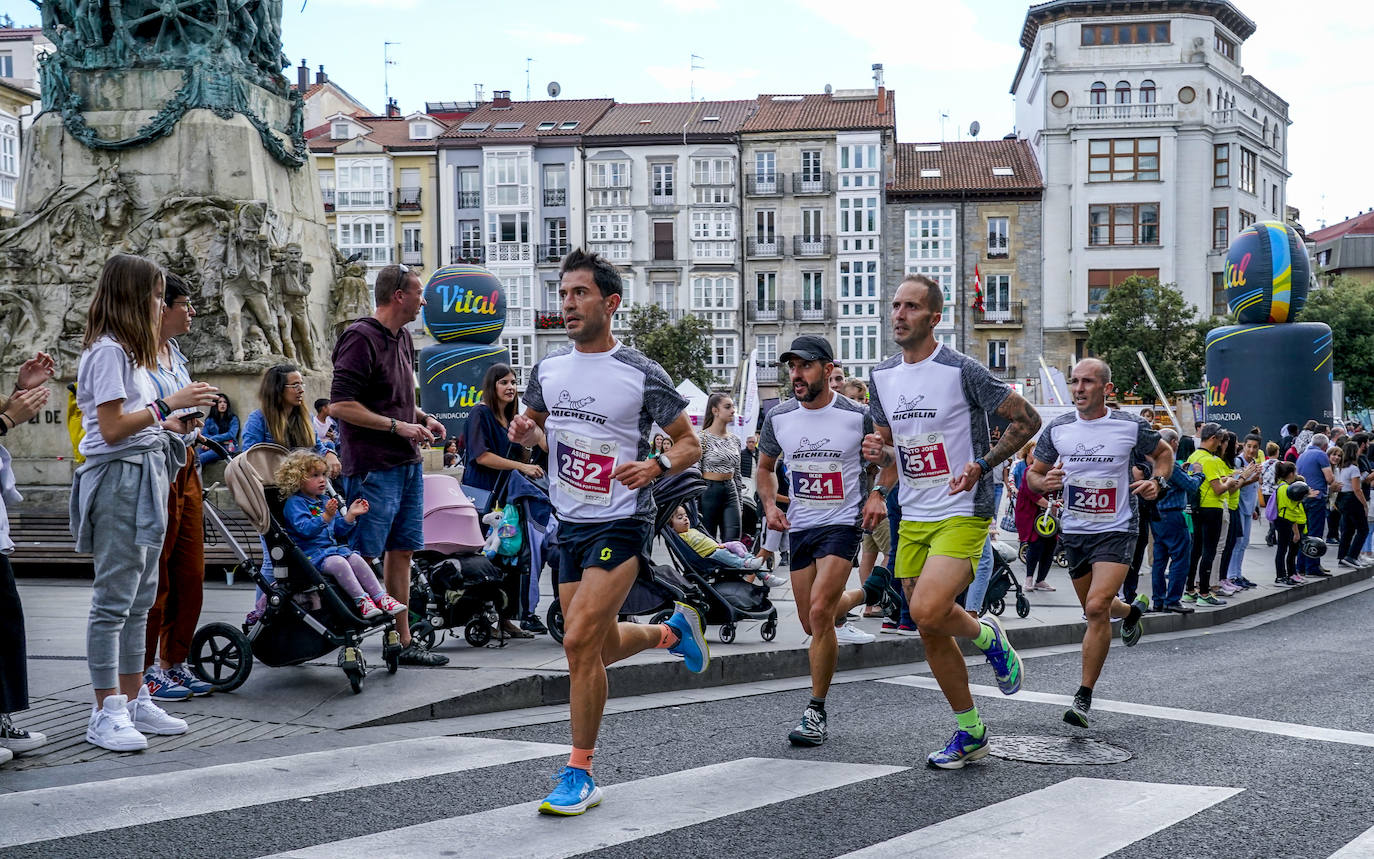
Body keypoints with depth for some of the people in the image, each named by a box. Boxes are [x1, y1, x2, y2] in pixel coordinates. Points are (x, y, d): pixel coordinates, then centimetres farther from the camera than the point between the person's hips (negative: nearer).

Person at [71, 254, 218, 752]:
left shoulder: (127, 351, 19)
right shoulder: (108, 350, -11)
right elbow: (112, 428, -18)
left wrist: (175, 424, 8)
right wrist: (169, 404, -16)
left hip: (146, 478, 10)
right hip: (118, 480, -10)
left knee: (140, 598, 12)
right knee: (114, 598, -7)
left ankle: (134, 702, 19)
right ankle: (106, 714, -3)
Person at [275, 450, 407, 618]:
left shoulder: (325, 501, 18)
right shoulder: (294, 503, -7)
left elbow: (339, 530, 19)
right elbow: (305, 529, -24)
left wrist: (351, 514, 3)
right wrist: (326, 516, -36)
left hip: (333, 547, 8)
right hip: (311, 552, -8)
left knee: (356, 559, -16)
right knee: (339, 563, -32)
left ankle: (380, 596, -17)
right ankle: (361, 600, -30)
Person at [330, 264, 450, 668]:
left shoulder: (403, 338, 16)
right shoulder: (361, 338, -13)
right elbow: (339, 405, -19)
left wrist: (423, 418, 10)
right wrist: (398, 426, -17)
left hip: (407, 464, 9)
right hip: (373, 467, -9)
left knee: (401, 552, 11)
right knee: (363, 557, -5)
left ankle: (403, 641, 16)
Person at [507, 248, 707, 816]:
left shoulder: (642, 375, -10)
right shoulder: (548, 369, 5)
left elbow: (689, 444, -2)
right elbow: (536, 424, 23)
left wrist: (656, 466, -22)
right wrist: (526, 432, -2)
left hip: (620, 525, -6)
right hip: (569, 525, 6)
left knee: (579, 641, -17)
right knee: (601, 648, 15)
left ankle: (580, 774, -3)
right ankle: (674, 629, 47)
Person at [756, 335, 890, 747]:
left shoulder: (858, 416, -9)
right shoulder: (778, 418, 1)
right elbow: (765, 466, 17)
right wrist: (770, 505, 1)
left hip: (842, 524, -5)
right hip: (800, 527, 5)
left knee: (819, 613, -20)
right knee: (811, 623, 11)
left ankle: (816, 712, -9)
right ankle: (862, 594, 44)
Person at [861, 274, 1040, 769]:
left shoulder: (962, 371, -12)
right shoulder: (881, 377, 8)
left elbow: (1027, 420, -7)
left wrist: (981, 465, -15)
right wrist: (880, 472, 0)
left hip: (962, 515, -7)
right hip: (913, 520, 7)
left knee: (927, 611, -25)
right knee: (930, 632, 9)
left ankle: (987, 637, 9)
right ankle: (970, 733, 24)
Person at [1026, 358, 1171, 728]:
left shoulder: (1131, 426, -7)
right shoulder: (1057, 429, -1)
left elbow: (1163, 452, 12)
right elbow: (1033, 474, 8)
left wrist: (1158, 481, -8)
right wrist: (1045, 483, -15)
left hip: (1117, 531, -4)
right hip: (1074, 531, 4)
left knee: (1097, 607, -20)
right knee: (1095, 610, 18)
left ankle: (1084, 698, -12)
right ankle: (1131, 612, 56)